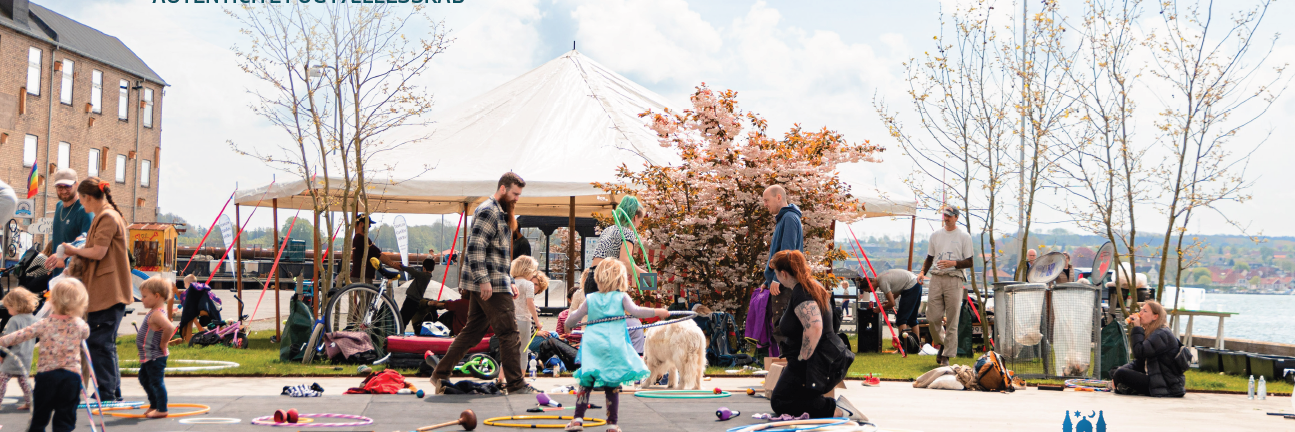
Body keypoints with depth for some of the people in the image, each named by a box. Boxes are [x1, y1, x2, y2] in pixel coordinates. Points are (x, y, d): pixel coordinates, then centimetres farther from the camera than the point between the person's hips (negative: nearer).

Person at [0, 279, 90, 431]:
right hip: (71, 375, 0)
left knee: (39, 418, 13)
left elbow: (21, 335, -4)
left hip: (46, 373, 0)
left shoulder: (45, 324, -5)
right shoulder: (80, 325, -1)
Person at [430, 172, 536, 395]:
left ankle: (441, 374, 17)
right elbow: (476, 247, -20)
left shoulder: (500, 213, 21)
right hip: (489, 284, -10)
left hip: (484, 284, 10)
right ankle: (515, 384, -2)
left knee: (472, 331, 13)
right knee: (509, 332, -6)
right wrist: (483, 279, -24)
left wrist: (509, 282, 22)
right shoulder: (488, 211, -12)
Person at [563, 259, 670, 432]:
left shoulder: (590, 299, 9)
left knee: (585, 383, 6)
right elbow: (635, 311, -9)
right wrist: (656, 312, -2)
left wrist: (568, 324, 35)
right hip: (615, 347, -1)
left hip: (593, 346, 1)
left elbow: (574, 317, 14)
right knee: (612, 386, 6)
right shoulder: (621, 297, 1)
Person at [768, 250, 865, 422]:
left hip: (815, 361, -11)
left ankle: (836, 409, -15)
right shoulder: (813, 286, 14)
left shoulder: (800, 293, -19)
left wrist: (802, 358, -24)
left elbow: (814, 328, -33)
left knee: (779, 403, -7)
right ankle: (837, 405, 2)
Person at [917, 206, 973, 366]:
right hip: (936, 278, 4)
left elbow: (970, 262, -1)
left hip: (954, 280, -4)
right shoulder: (935, 234, 15)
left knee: (952, 320, -4)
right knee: (932, 317, -1)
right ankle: (941, 343, 25)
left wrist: (953, 263, -17)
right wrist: (923, 272, 3)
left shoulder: (964, 236, 2)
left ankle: (946, 356, 1)